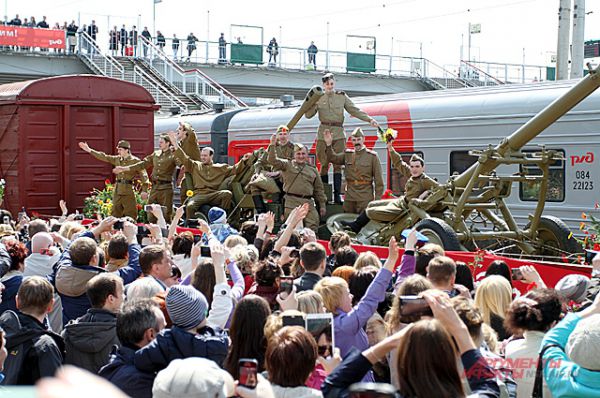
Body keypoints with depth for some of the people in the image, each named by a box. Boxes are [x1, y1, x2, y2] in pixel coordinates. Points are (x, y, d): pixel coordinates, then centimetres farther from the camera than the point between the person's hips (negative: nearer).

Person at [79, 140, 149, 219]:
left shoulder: (135, 161, -4)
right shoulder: (117, 159, 11)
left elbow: (143, 175, -5)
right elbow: (104, 157, 15)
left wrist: (144, 190, -12)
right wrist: (90, 150, 11)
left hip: (128, 191, -6)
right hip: (117, 191, 6)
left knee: (131, 216, -5)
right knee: (115, 214, 9)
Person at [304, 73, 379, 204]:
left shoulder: (342, 96, 11)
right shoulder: (319, 98, 9)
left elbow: (355, 110, 9)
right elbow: (308, 115, 4)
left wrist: (369, 119, -1)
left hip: (338, 134, 0)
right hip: (324, 133, 0)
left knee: (338, 164, -6)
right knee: (324, 164, 0)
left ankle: (337, 195, -8)